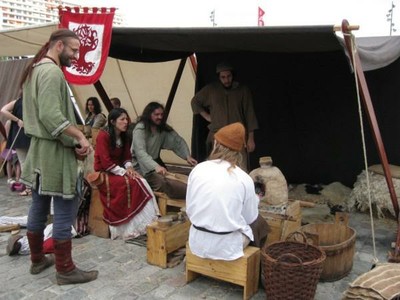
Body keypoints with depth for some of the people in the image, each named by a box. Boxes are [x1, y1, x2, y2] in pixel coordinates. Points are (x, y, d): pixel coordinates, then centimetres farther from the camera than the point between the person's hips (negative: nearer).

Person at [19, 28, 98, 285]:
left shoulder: (34, 70, 17)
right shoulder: (51, 72, -16)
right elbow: (51, 116, -27)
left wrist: (74, 140, 5)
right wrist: (80, 137, -17)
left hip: (39, 149, 10)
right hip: (55, 152, -10)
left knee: (39, 208, 16)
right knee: (65, 211, -3)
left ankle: (37, 260, 29)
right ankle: (65, 270, 7)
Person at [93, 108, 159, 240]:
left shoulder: (125, 137, 9)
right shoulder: (103, 136, -15)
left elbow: (127, 156, 10)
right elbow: (105, 162, -20)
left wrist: (129, 168, -11)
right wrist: (123, 172, -22)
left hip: (118, 171, 7)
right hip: (104, 173, -7)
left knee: (141, 182, -18)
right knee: (130, 184, -28)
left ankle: (146, 222, -18)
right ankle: (131, 226, -21)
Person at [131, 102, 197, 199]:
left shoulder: (163, 128, 3)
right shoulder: (140, 129, -15)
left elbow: (178, 141, 3)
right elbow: (140, 152, -27)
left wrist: (187, 156, -16)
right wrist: (156, 166, -44)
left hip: (156, 161, 7)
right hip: (141, 164, -7)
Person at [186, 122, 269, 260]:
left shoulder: (197, 169, -5)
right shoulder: (244, 179, -10)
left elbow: (189, 210, 3)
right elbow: (250, 218, 1)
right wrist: (255, 199, 20)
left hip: (197, 243, 3)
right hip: (226, 247, -3)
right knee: (259, 223, 24)